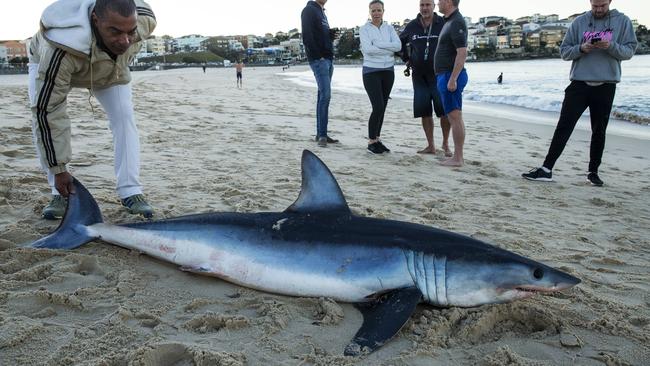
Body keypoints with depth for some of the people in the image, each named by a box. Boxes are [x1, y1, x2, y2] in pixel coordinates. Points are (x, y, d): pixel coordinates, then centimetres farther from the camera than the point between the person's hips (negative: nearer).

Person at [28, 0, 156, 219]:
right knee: (42, 117, -22)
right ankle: (61, 193, -8)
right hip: (48, 61, -2)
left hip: (111, 67, 3)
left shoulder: (144, 21, -36)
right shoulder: (61, 50, -49)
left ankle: (130, 192, -9)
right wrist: (59, 169, -38)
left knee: (124, 116, -16)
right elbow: (49, 111, -43)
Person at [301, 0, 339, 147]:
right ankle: (322, 135, -11)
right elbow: (307, 36, -14)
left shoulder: (322, 12, 22)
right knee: (325, 95, -14)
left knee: (324, 96, 7)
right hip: (318, 59, -9)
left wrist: (331, 35, 2)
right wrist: (318, 55, -17)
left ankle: (321, 134, 10)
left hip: (328, 59, 9)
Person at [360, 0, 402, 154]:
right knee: (378, 108, -13)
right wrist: (388, 50, -12)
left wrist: (376, 44, -15)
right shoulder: (364, 29, -3)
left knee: (382, 108, 8)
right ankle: (371, 142, 1)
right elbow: (367, 49, -18)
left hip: (388, 71, 5)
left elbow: (398, 45, -9)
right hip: (371, 71, -4)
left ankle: (377, 139, 19)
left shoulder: (389, 28, 8)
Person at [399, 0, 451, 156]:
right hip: (419, 77, 3)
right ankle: (430, 146, 15)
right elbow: (400, 42, 22)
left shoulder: (444, 24, -3)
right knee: (424, 112, 5)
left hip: (439, 75, -3)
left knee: (444, 111, -6)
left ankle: (445, 144, 12)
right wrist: (406, 60, 13)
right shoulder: (411, 26, 5)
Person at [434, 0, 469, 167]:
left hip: (451, 76, -10)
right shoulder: (450, 21, 17)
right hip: (447, 76, 10)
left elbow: (462, 53, -22)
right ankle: (458, 156, 14)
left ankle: (457, 158, -5)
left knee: (455, 117, -8)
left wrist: (453, 79, -25)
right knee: (455, 118, 10)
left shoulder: (457, 22, -14)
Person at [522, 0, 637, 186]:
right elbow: (564, 51, 6)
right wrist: (581, 48, -14)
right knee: (564, 127, -5)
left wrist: (611, 46, -19)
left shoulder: (622, 21, 4)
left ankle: (593, 171, 19)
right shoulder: (579, 22, 6)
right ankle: (546, 169, -6)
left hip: (606, 86, 0)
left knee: (599, 131, 8)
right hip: (579, 84, 0)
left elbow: (629, 50, 0)